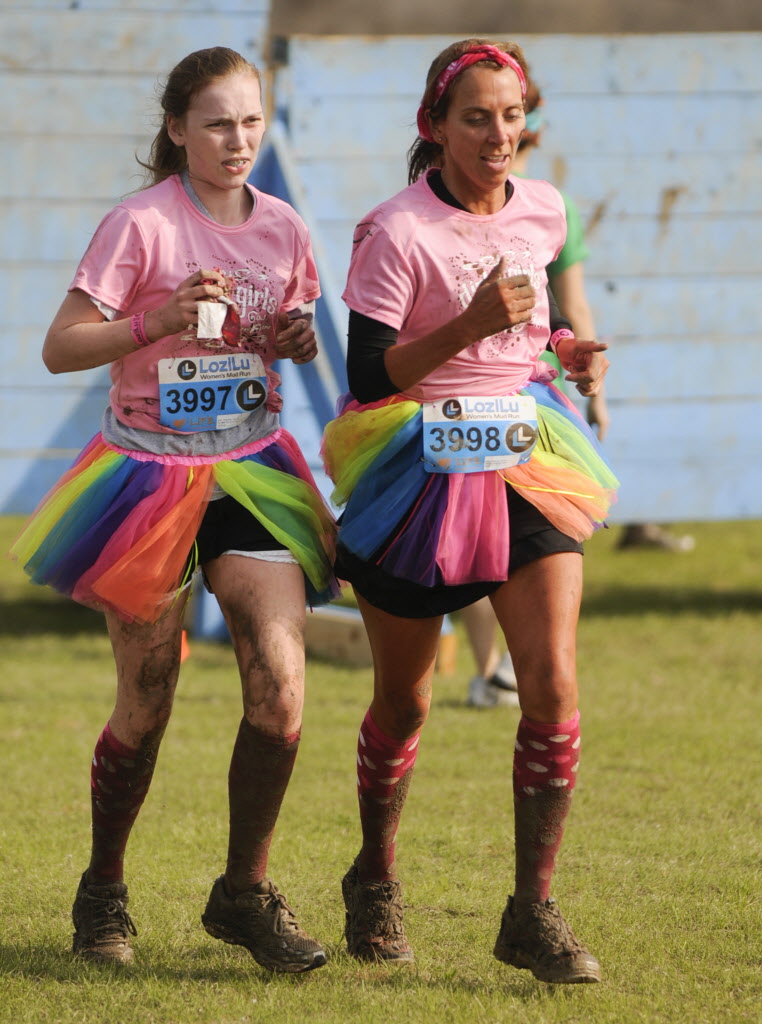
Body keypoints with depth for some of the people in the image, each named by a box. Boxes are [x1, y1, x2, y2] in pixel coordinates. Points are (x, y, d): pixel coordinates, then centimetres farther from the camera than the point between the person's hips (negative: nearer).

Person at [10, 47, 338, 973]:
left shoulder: (281, 228, 4)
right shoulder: (142, 225, -11)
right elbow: (60, 348, -14)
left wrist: (299, 337, -2)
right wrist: (160, 321, -28)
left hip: (251, 473, 4)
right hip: (150, 472, -4)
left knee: (281, 689, -11)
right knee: (145, 706, 5)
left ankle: (244, 893, 6)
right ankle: (103, 895, 26)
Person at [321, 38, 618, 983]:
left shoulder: (542, 211, 4)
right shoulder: (397, 233, -14)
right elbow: (369, 378, -16)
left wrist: (565, 348, 4)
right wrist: (471, 326, -27)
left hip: (527, 467, 4)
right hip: (419, 471, -4)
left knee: (552, 685, -12)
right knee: (402, 702, 9)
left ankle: (532, 912, -4)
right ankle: (375, 881, 34)